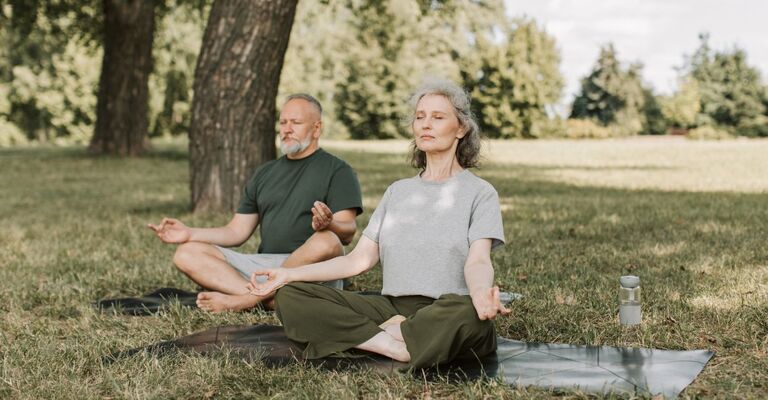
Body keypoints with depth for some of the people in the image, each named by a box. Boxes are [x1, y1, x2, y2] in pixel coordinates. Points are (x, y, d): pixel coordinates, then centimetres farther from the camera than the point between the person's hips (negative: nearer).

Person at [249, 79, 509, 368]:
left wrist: (481, 293, -37)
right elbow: (360, 259, 12)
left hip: (444, 313, -4)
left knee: (468, 312, -42)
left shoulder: (480, 193, 5)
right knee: (290, 296, -15)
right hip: (391, 307, 5)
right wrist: (289, 274, 1)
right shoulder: (397, 191, 20)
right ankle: (399, 348, -25)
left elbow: (478, 261, -11)